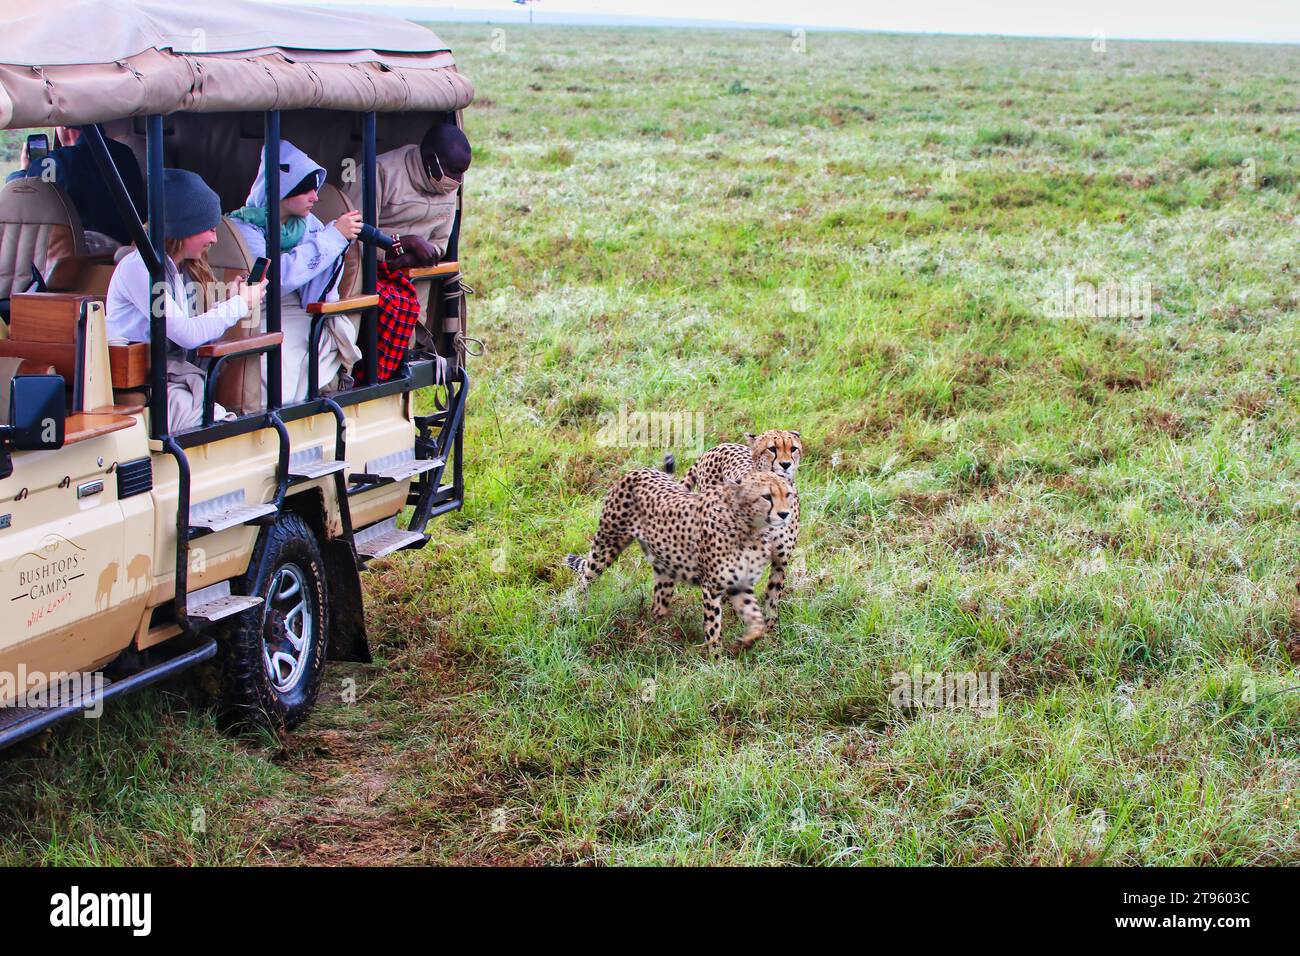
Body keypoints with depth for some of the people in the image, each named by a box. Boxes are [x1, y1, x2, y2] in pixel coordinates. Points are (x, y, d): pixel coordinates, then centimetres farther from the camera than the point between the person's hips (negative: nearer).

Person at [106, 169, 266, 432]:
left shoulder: (187, 270, 16)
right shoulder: (137, 267, -13)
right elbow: (186, 334, -19)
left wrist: (226, 305, -6)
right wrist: (239, 306, -9)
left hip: (178, 372, 8)